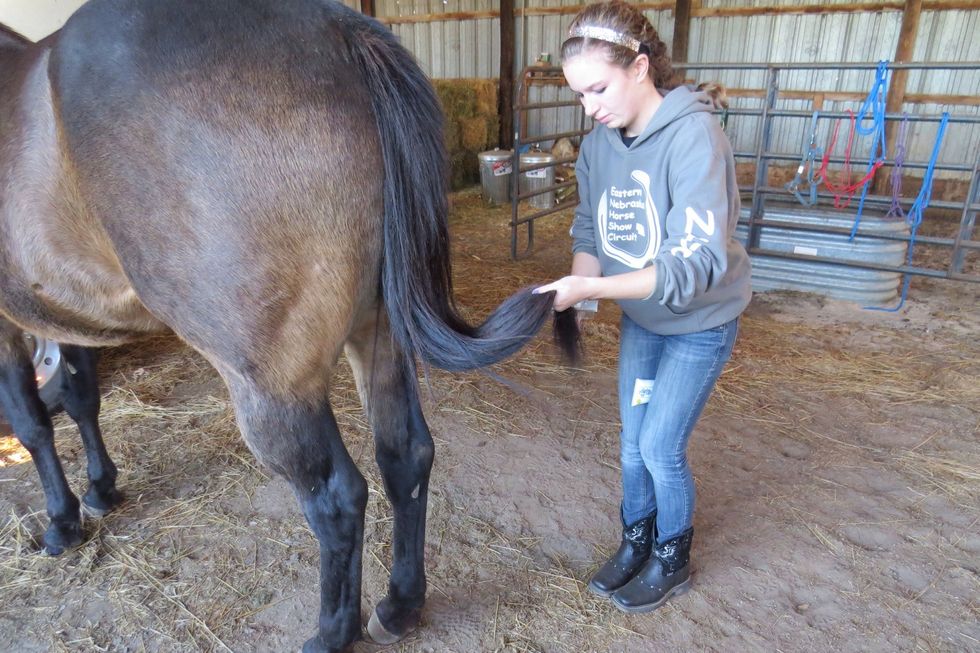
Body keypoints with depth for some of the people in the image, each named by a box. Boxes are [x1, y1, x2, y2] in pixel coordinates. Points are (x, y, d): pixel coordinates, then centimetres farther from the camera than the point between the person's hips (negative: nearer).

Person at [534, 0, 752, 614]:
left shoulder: (694, 136, -27)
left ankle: (672, 560, 28)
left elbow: (697, 262, -34)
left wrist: (593, 287, -42)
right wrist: (580, 278, -20)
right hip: (640, 316, 6)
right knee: (633, 439, 13)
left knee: (661, 446, 1)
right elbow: (589, 227, 1)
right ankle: (636, 541, 36)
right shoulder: (600, 144, -7)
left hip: (700, 321, -5)